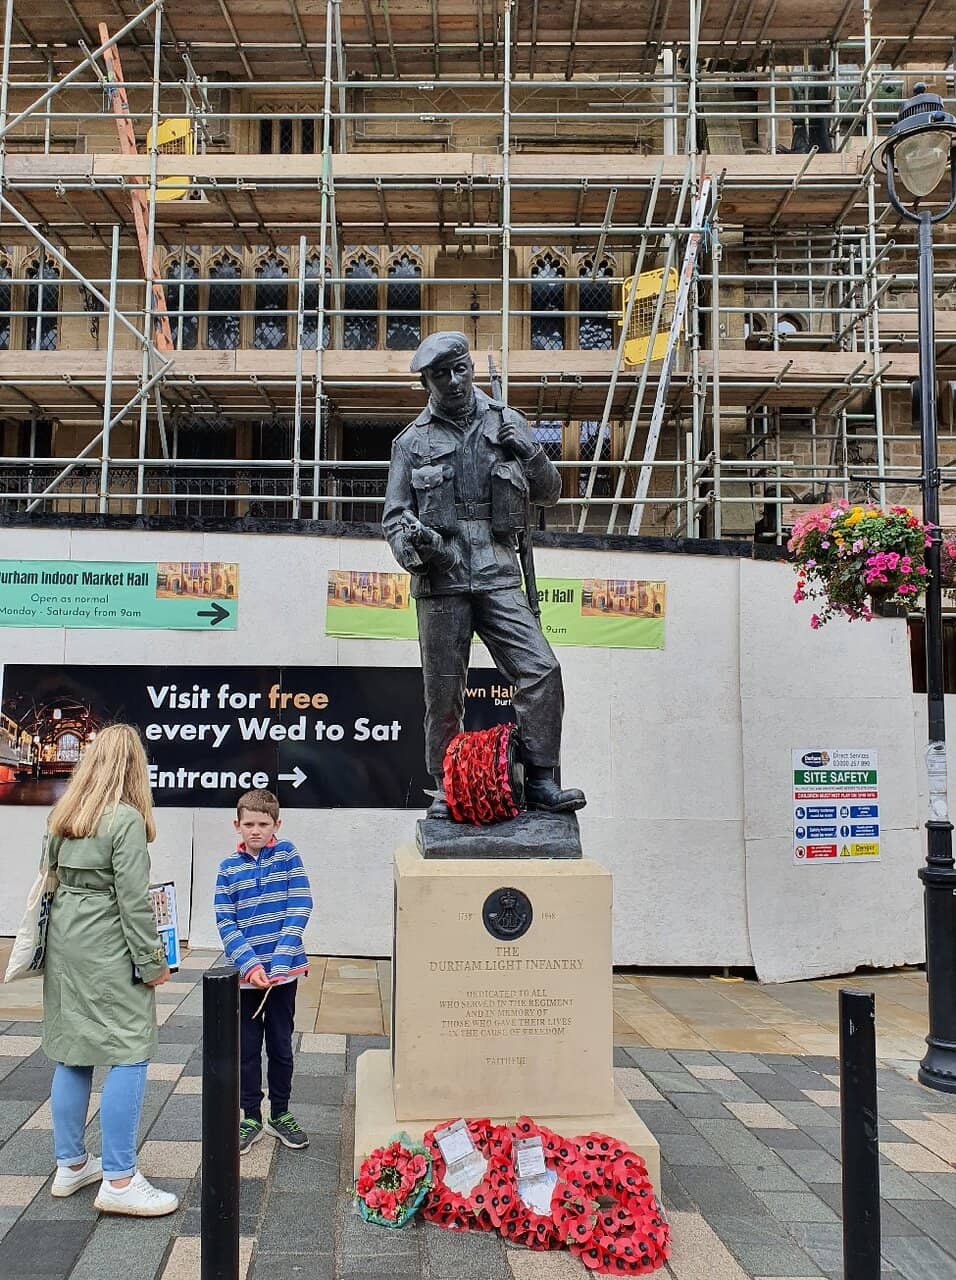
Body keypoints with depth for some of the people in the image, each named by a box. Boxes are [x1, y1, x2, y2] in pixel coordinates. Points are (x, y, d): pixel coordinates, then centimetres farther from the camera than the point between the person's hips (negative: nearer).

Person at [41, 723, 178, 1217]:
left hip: (64, 944, 8)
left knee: (73, 1052, 15)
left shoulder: (63, 816, 8)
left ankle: (71, 1164, 26)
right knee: (129, 1055, -2)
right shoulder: (126, 819, -15)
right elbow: (133, 899, -16)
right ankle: (118, 1181, 0)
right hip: (107, 952, -8)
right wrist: (152, 962, -9)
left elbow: (52, 877, 12)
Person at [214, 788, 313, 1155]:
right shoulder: (229, 868, -2)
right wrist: (250, 965, -16)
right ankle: (251, 1118, 26)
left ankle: (280, 1114, 28)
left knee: (281, 1046, 12)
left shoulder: (286, 854, -5)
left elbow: (300, 908, -10)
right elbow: (225, 922, -4)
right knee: (247, 1049, 11)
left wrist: (280, 960, -17)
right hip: (246, 973, 1)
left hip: (283, 970, -1)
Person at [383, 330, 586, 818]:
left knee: (541, 670, -14)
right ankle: (446, 790, 17)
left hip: (498, 576, 1)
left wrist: (530, 454, -2)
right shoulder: (413, 440, 10)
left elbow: (550, 493, 18)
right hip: (440, 580, 0)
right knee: (444, 692, 4)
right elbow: (393, 514, 11)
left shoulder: (506, 423, 13)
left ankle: (540, 781, -5)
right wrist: (408, 541, -11)